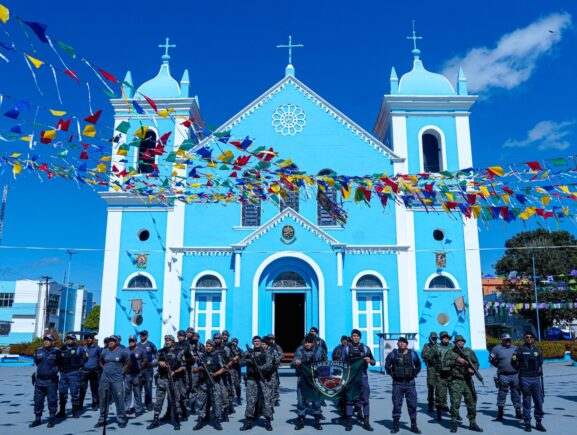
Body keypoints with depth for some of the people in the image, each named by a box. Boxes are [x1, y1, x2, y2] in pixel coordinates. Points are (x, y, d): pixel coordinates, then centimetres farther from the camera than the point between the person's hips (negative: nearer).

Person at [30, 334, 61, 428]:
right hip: (39, 380, 4)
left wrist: (55, 370, -3)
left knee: (52, 400, 1)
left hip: (51, 381, -4)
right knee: (38, 400, 9)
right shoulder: (38, 351, 8)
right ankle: (37, 419, 22)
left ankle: (51, 419, 12)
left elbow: (59, 364, 7)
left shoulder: (56, 352, -3)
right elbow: (36, 362, 23)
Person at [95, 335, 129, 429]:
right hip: (104, 379, 4)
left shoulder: (122, 351, -6)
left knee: (119, 400, -2)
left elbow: (127, 362, 6)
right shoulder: (104, 351, 5)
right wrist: (106, 370, 10)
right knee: (103, 400, 11)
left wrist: (122, 371, 1)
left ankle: (121, 420, 7)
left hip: (117, 380, -4)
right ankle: (102, 419, 23)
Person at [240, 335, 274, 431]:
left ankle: (268, 422, 5)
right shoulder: (248, 352, 13)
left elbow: (269, 364, -7)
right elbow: (242, 362, 6)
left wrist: (260, 367, -24)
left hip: (263, 379, -2)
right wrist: (249, 361, -14)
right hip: (251, 379, 2)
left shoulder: (266, 353, 5)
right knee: (250, 400, 1)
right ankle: (248, 422, 9)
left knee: (266, 400, -2)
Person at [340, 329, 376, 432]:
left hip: (362, 376, 1)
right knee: (349, 399, 2)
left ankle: (366, 422, 10)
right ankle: (349, 422, 9)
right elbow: (341, 362, 3)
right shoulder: (346, 348, 4)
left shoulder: (365, 348, 5)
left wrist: (369, 360, -15)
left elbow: (374, 362, 6)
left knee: (365, 399, 2)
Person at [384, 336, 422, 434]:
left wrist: (414, 374, 7)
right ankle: (395, 426, 11)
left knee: (412, 404, 3)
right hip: (397, 383, -1)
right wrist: (392, 374, 3)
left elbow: (418, 365, 16)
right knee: (396, 405, 2)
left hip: (410, 383, 1)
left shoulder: (413, 354, 2)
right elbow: (387, 365, 11)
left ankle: (414, 426, 15)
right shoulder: (393, 354, -2)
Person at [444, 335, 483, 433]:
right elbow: (446, 363, -13)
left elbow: (476, 363, 12)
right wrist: (457, 360, -21)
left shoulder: (469, 351, 11)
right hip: (455, 381, -4)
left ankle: (472, 423, 21)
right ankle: (454, 424, 5)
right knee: (455, 402, -8)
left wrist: (473, 369, -7)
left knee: (472, 402, 7)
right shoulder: (450, 353, 0)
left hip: (468, 381, 4)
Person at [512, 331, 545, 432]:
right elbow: (514, 363, -1)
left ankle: (539, 423, 14)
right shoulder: (520, 349, 0)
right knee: (526, 401, 2)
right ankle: (527, 423, 9)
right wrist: (514, 359, -19)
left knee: (539, 401, 3)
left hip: (536, 378, 3)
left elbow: (540, 362, 22)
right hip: (524, 378, -3)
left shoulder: (537, 350, 11)